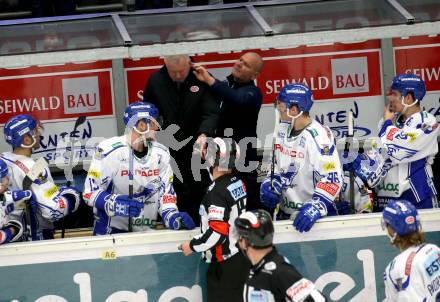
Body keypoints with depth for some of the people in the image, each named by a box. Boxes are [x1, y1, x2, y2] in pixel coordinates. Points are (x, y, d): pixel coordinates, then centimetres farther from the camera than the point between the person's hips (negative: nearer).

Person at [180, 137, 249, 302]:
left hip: (225, 263, -9)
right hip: (240, 256, 9)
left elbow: (217, 233, -25)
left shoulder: (217, 192, -22)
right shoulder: (237, 183, 4)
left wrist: (192, 246, -12)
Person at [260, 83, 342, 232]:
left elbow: (332, 178, -25)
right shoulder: (282, 130, 5)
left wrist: (316, 207, -35)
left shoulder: (318, 136, -20)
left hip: (314, 214, -7)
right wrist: (270, 184, 1)